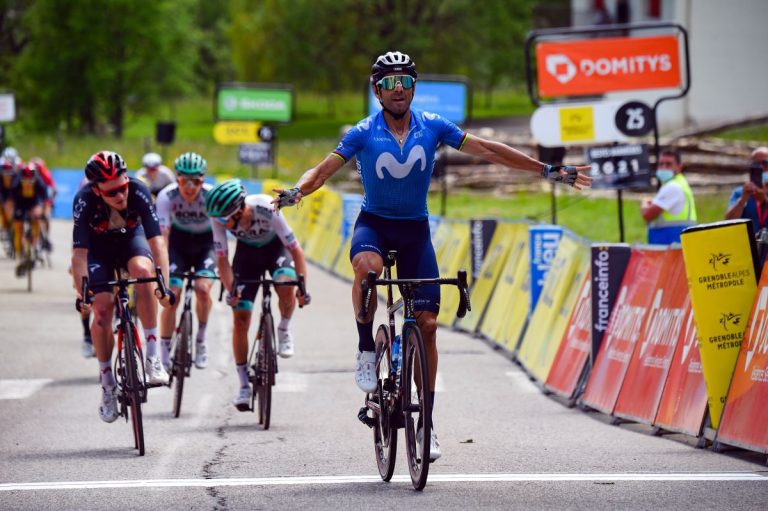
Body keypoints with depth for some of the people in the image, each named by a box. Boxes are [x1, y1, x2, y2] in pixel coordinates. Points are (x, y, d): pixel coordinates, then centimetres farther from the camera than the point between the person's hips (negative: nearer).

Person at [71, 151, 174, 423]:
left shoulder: (139, 192, -33)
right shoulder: (84, 201, -33)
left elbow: (156, 240, -35)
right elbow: (79, 253, -31)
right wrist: (82, 293, -39)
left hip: (130, 238, 0)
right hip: (98, 246, 0)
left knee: (143, 270, -32)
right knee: (102, 309, -14)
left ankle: (152, 356, -27)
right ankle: (107, 384, 3)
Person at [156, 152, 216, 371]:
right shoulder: (167, 196, -27)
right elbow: (162, 234, -33)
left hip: (205, 242, 0)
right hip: (179, 240, 1)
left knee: (202, 288, -24)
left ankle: (201, 340, 1)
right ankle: (165, 356, -3)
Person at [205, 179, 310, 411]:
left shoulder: (267, 209, -37)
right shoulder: (219, 218, -29)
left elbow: (295, 249, -31)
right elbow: (222, 259, -21)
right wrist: (231, 290, -35)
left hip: (276, 247, -2)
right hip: (247, 251, 2)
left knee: (286, 286, -35)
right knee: (240, 317, -7)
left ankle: (284, 330, -4)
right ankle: (244, 385, 3)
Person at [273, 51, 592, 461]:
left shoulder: (432, 127, -4)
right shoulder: (363, 133, -9)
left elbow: (487, 150, 0)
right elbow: (323, 169, -14)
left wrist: (547, 171, 0)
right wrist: (296, 192, -36)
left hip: (415, 229, 2)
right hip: (374, 223, -2)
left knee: (427, 323, -5)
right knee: (367, 266, -39)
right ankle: (366, 349, -18)